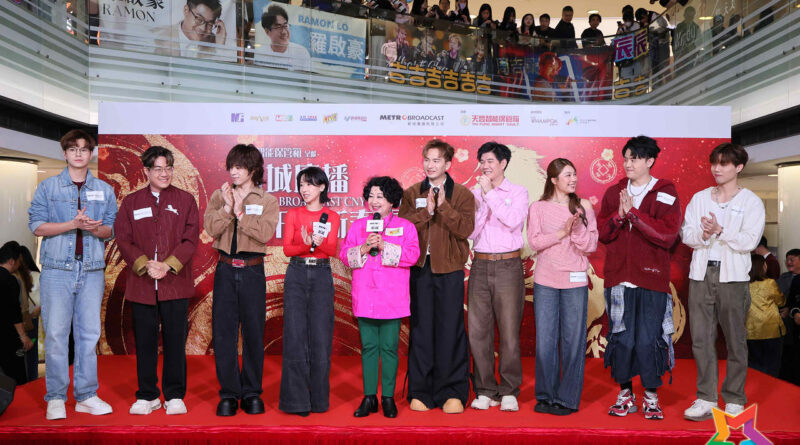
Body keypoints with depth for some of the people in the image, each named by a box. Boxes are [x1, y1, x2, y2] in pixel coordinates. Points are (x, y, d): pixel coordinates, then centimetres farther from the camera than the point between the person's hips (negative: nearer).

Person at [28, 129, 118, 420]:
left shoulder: (104, 190, 13)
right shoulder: (48, 187, 8)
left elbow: (110, 230, 11)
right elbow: (37, 226, -1)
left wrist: (95, 228, -11)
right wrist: (73, 224, -13)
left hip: (92, 269, 2)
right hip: (57, 268, -2)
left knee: (89, 333, 3)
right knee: (56, 333, -3)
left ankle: (86, 396, 10)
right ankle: (56, 398, 6)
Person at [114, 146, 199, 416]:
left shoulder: (185, 200, 6)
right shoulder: (131, 202, 10)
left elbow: (191, 239, -1)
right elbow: (123, 239, 3)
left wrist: (168, 265, -13)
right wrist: (145, 265, -12)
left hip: (175, 283, -1)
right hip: (141, 283, 1)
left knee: (175, 340, 2)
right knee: (145, 341, 7)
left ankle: (175, 396, 14)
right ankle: (147, 396, 20)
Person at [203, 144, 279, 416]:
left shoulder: (267, 200, 4)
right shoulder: (219, 196, 10)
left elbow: (265, 233, -12)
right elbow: (210, 228, -4)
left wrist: (240, 212, -14)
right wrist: (227, 207, -15)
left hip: (252, 271, -2)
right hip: (225, 270, 2)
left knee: (253, 332, 4)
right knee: (223, 331, 2)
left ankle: (252, 393, 16)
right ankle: (228, 394, 12)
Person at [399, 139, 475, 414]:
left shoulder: (462, 195, 5)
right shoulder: (411, 194, 11)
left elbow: (466, 228, -9)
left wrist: (443, 206, -15)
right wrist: (426, 211, -12)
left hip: (449, 270, -1)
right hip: (419, 268, 2)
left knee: (450, 329, 0)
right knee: (420, 329, 4)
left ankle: (453, 392, 11)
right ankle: (420, 391, 14)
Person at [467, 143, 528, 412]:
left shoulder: (518, 192, 5)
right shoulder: (474, 194, 13)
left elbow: (513, 221, -13)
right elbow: (471, 232, 4)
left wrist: (489, 193, -11)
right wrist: (483, 204, -8)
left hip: (508, 266, -3)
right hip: (480, 266, 3)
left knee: (510, 331, -1)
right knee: (478, 331, 2)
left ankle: (509, 392, 11)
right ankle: (485, 390, 13)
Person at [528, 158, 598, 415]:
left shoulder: (584, 207, 8)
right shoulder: (538, 208, 7)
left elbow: (591, 245, 3)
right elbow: (534, 241, -4)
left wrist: (577, 229, -14)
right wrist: (562, 232, -13)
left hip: (575, 281, 0)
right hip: (545, 281, 0)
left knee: (573, 340, 0)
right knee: (545, 340, 1)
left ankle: (567, 399, 11)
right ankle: (546, 396, 15)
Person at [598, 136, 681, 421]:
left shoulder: (666, 194, 1)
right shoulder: (614, 193, 12)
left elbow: (667, 235, -12)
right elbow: (602, 233, 6)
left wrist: (633, 212, -14)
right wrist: (619, 215, -12)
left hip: (651, 279, -3)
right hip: (619, 279, 3)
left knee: (648, 340, -2)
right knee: (621, 338, 5)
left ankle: (651, 397, 15)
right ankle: (625, 394, 19)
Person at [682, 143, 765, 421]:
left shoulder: (751, 202, 2)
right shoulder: (699, 198, 13)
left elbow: (749, 241, -9)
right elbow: (686, 233, 3)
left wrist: (720, 231, -21)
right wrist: (702, 235, -17)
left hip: (733, 278, -3)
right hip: (701, 275, 3)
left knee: (735, 340, 3)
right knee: (701, 339, 3)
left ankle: (734, 400, 14)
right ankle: (706, 398, 10)